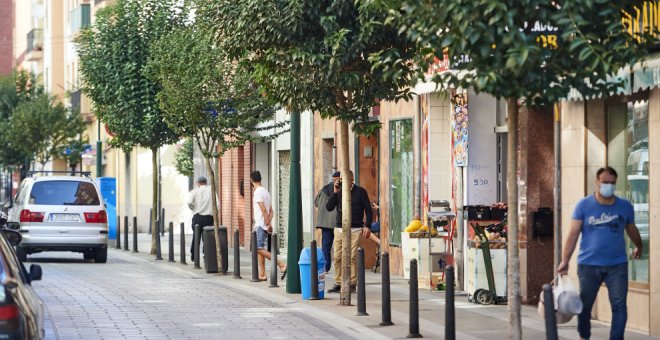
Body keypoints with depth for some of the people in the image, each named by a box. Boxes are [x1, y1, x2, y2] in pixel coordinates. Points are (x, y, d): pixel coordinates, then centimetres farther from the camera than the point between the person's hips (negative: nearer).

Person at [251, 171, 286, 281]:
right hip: (262, 225, 9)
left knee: (260, 249, -14)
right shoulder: (265, 191, 16)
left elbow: (263, 209, -20)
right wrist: (269, 222, 7)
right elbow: (271, 211, 15)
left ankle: (281, 265, -22)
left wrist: (267, 223, -16)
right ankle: (262, 274, 11)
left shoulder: (257, 192, -13)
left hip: (260, 225, -9)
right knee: (260, 249, 12)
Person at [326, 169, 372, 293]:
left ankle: (352, 283, -1)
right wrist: (335, 192, -6)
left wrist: (367, 226, -7)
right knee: (338, 257, -2)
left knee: (352, 257, -7)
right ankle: (338, 284, 3)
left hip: (355, 230, -3)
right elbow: (329, 207, 3)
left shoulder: (360, 192, 2)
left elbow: (368, 209, 2)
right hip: (340, 229, 3)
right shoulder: (339, 192, 11)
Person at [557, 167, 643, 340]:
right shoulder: (583, 205, -4)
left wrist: (639, 247, 36)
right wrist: (565, 261, -12)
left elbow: (632, 230, 20)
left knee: (619, 305, -6)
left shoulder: (625, 206, 2)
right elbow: (573, 234, -6)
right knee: (585, 305, 10)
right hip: (589, 265, -1)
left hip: (617, 265, 1)